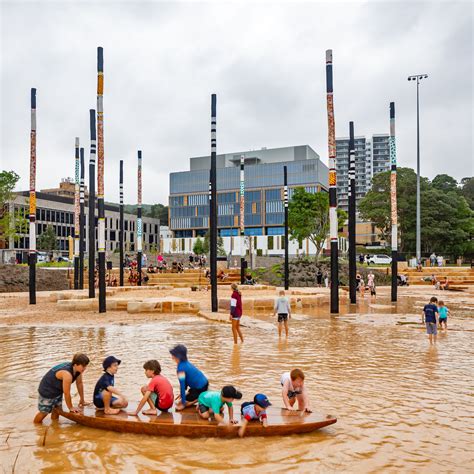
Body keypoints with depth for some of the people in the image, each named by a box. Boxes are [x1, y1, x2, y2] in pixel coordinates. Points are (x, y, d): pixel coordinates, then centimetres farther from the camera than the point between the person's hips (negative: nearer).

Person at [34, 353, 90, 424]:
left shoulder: (78, 369, -15)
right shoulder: (67, 374, -39)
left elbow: (79, 383, 0)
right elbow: (66, 393, -28)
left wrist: (82, 400, 9)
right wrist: (71, 408, -14)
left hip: (58, 389, 8)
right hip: (47, 390, -8)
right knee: (44, 411, 5)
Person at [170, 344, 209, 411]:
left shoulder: (181, 368, -23)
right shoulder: (186, 363, 5)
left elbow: (182, 386, -21)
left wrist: (183, 403, -15)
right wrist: (182, 394, 19)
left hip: (200, 388, -9)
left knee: (180, 404, -3)